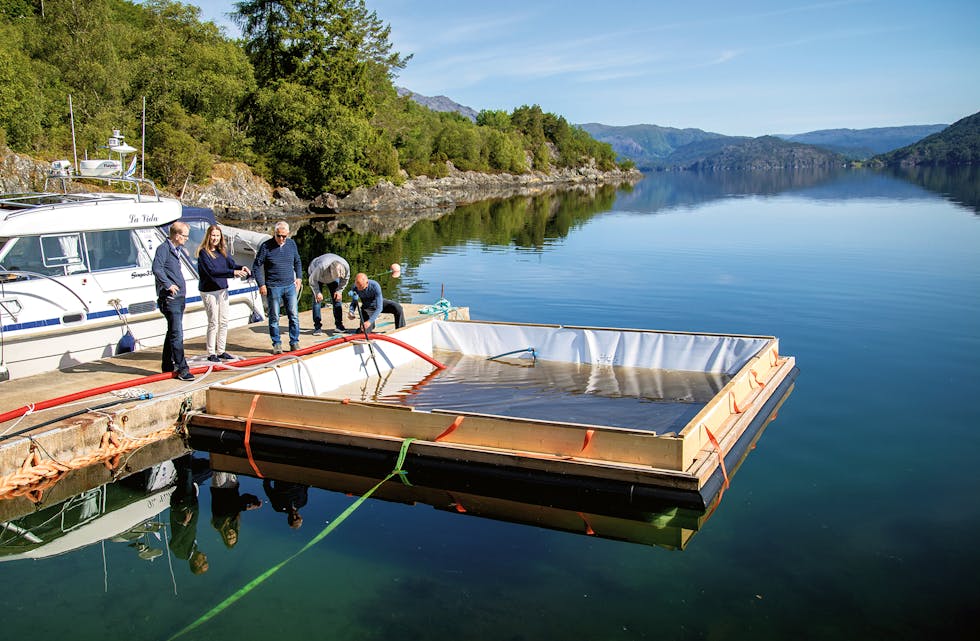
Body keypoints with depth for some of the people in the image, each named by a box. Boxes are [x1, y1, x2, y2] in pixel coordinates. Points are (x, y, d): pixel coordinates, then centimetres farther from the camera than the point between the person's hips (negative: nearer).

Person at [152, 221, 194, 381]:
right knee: (177, 333, -12)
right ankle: (182, 369, -12)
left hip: (179, 297, 10)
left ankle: (168, 364, 26)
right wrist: (168, 284, -31)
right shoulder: (163, 248, -11)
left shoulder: (177, 249, 17)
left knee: (173, 332, 16)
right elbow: (157, 269, -26)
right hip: (169, 298, -10)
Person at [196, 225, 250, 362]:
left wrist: (241, 268, -25)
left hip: (222, 289, 6)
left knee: (224, 321, 10)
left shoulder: (223, 251, 6)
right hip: (209, 291, -6)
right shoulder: (203, 252, -13)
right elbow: (211, 271, -23)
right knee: (213, 322, -1)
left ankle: (221, 351, 22)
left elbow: (231, 263, -2)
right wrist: (233, 273, -31)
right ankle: (211, 353, 10)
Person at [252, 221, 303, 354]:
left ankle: (294, 342, 13)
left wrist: (299, 277, 10)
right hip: (273, 287, -3)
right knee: (274, 317, 5)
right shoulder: (266, 246, -7)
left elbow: (298, 262, 19)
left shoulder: (292, 243, 5)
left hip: (290, 286, 3)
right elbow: (256, 266, -3)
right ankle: (277, 343, 15)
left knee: (294, 315, 4)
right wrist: (261, 284, -8)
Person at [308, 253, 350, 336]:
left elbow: (345, 279, -11)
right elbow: (312, 280, -29)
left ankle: (339, 324, 2)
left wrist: (339, 290, -16)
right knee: (317, 300, -12)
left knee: (337, 298, -4)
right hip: (316, 275, -3)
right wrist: (317, 292, -24)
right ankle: (317, 327, -10)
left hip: (332, 280, 4)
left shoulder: (346, 266, -34)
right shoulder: (322, 267, -47)